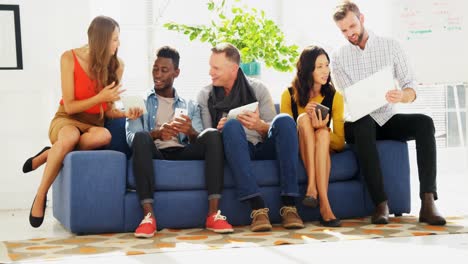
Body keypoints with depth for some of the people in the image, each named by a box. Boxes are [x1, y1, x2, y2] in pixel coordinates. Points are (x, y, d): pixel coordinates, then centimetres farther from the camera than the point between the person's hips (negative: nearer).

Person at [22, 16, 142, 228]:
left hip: (94, 124, 3)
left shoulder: (116, 66, 1)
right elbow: (69, 106, -9)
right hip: (67, 120, -3)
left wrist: (126, 114, -14)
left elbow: (108, 111, 6)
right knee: (70, 136, -43)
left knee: (104, 136, -38)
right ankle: (40, 197, -25)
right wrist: (100, 97, -22)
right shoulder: (69, 58, -9)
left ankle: (49, 154, -16)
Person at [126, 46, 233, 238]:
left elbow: (200, 139, 9)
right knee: (141, 137, -34)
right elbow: (131, 137, 1)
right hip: (154, 153, -2)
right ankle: (148, 215, -40)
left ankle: (213, 213, -33)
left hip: (182, 152, 2)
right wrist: (156, 133, -21)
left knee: (212, 135, -26)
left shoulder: (189, 106, 25)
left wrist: (191, 132, -17)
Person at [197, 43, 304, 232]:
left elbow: (273, 129, 5)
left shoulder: (257, 89, 11)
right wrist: (219, 130, -18)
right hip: (235, 150, -1)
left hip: (264, 147, 2)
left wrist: (260, 126, -19)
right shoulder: (205, 96, 10)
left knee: (284, 120, -27)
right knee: (232, 125, -33)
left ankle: (289, 205, -34)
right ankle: (257, 207, -43)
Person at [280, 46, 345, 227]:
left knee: (323, 134, -34)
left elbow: (340, 142, -4)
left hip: (324, 148, 0)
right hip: (297, 151, 0)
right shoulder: (289, 95, -3)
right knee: (303, 119, -31)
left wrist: (322, 128, -26)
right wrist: (305, 115, -18)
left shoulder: (334, 97, -1)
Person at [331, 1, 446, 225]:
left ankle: (428, 202, -34)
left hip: (387, 119, 2)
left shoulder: (391, 47, 4)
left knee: (424, 123, -26)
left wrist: (402, 96, -29)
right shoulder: (338, 58, 3)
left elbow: (411, 88, -4)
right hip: (357, 123, -2)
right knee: (364, 123, -36)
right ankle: (381, 204, -39)